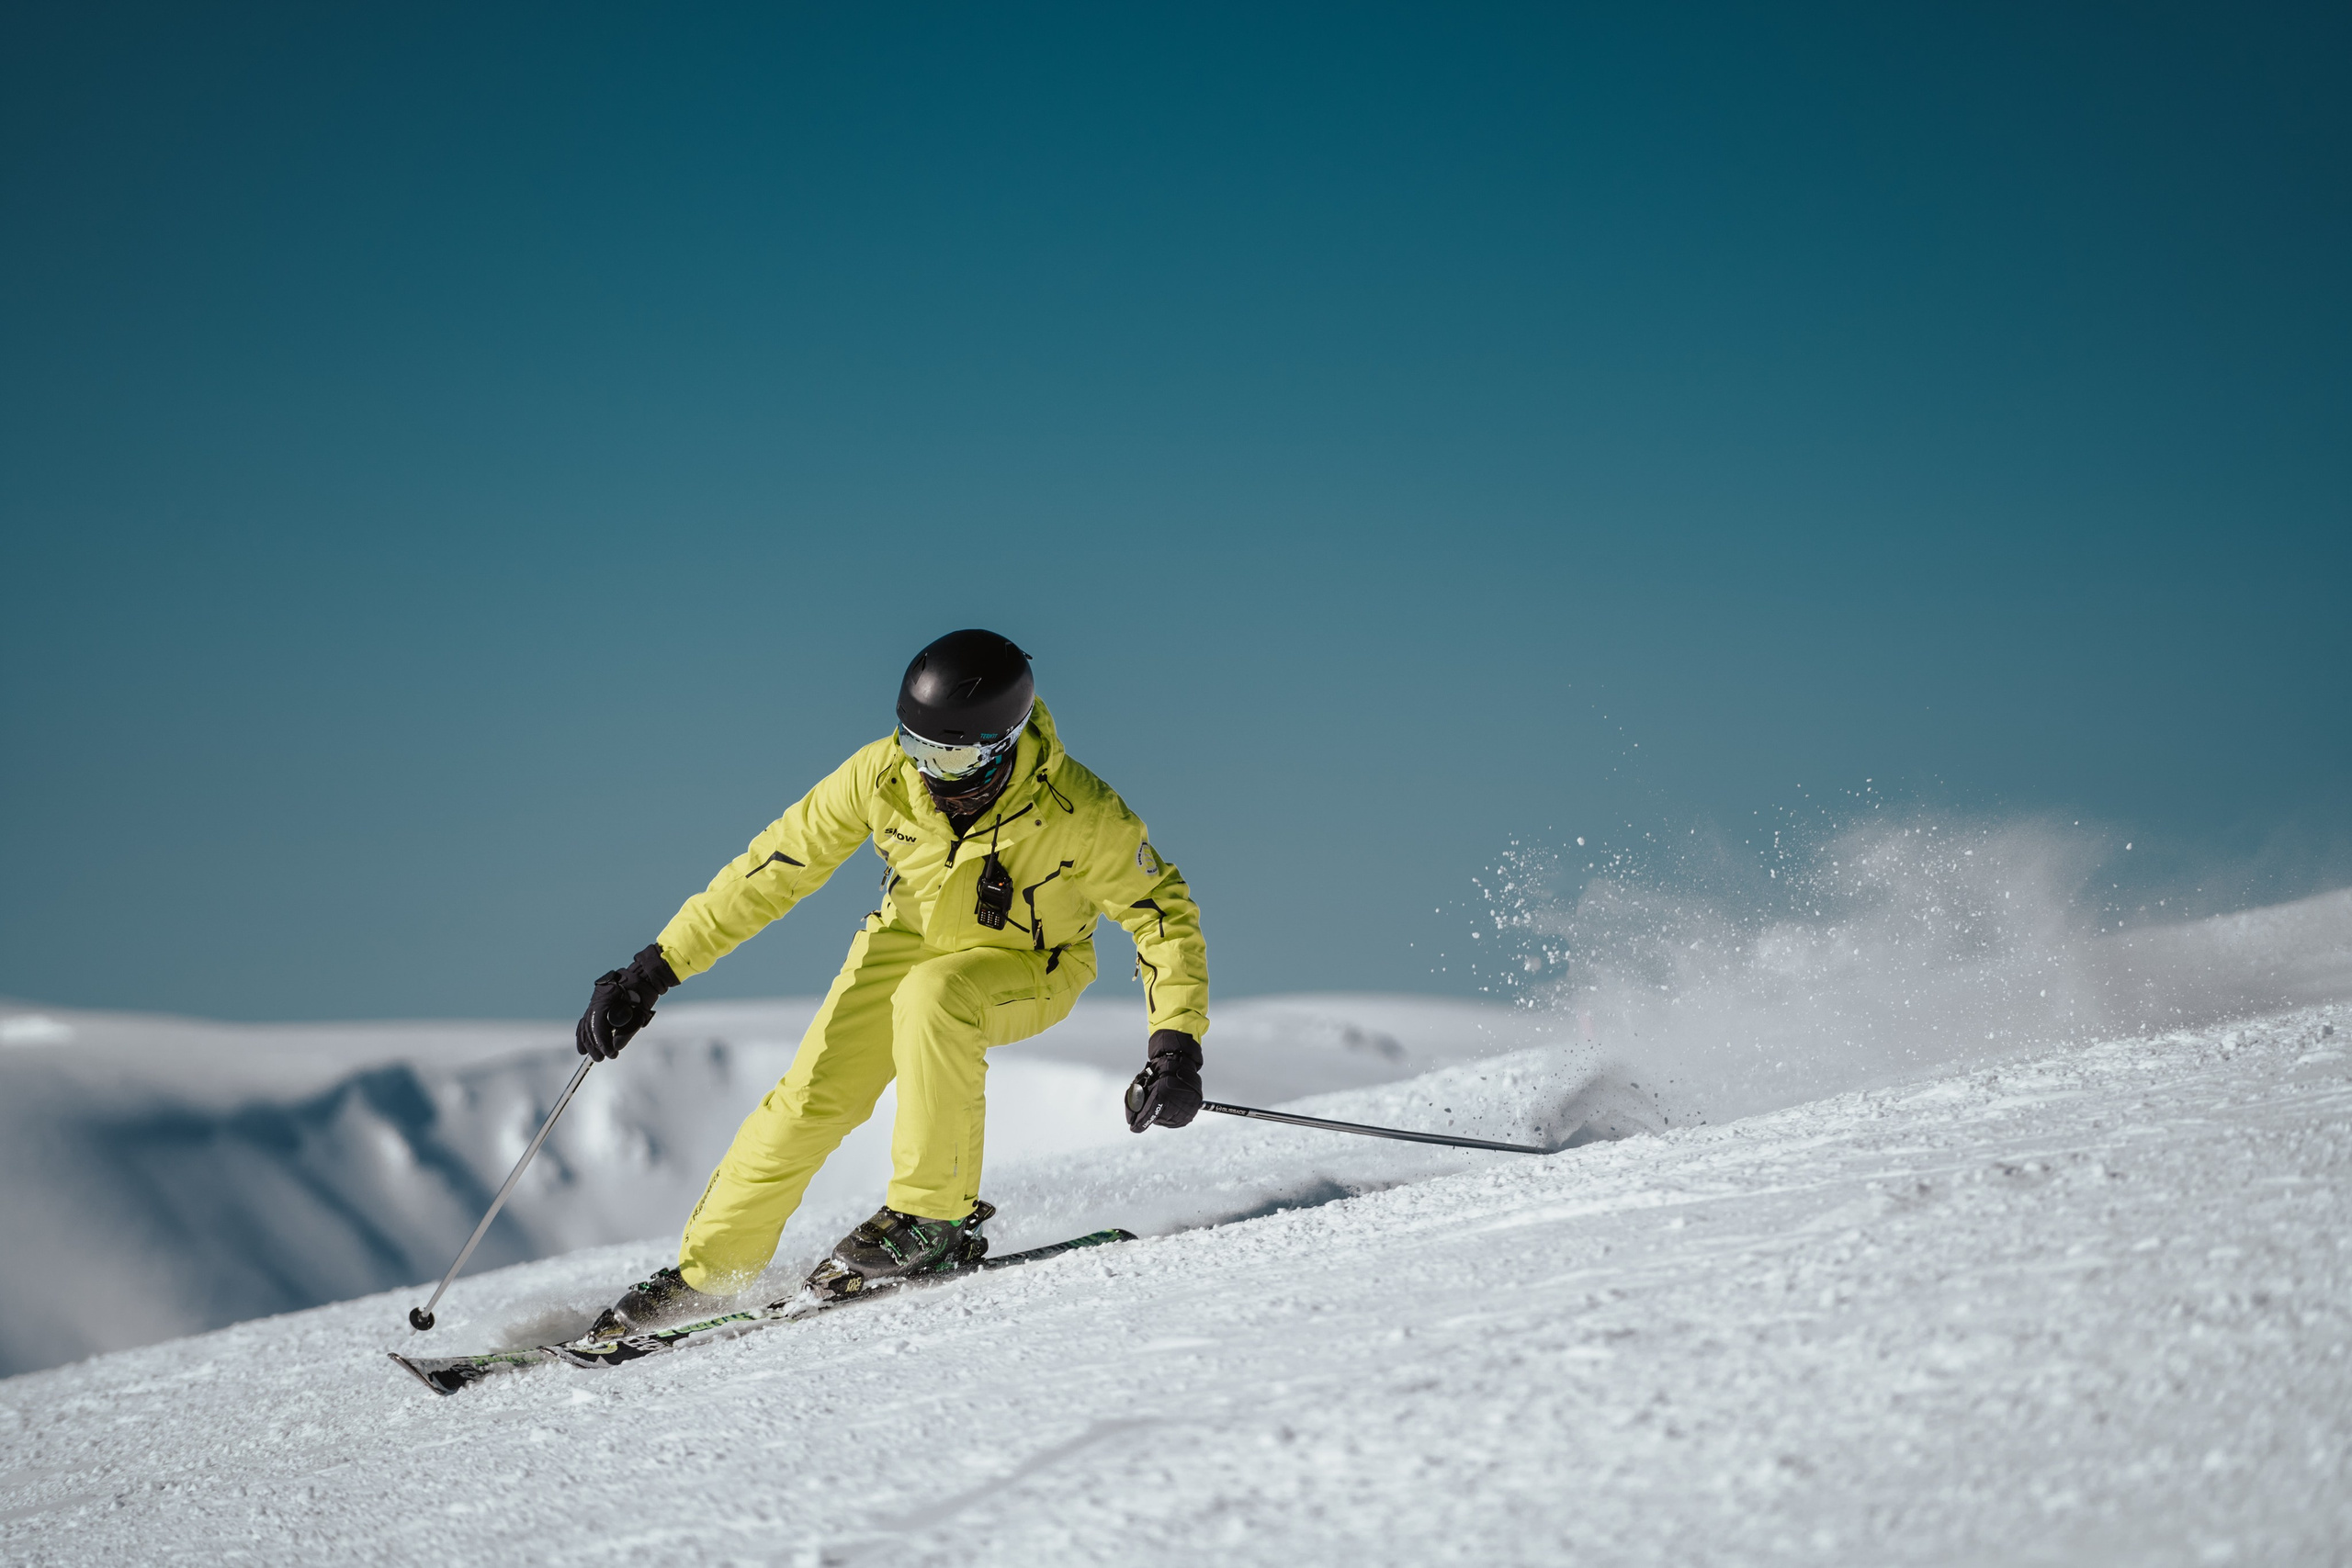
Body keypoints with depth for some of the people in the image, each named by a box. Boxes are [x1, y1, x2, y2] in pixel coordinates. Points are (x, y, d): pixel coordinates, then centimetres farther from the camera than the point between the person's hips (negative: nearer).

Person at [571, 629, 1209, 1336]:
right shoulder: (884, 774, -25)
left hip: (1026, 965, -3)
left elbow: (1163, 912, -17)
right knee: (814, 1098, -14)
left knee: (931, 997, -35)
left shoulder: (1079, 812, -31)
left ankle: (933, 1218, -20)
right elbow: (773, 869, -16)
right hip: (912, 937, 3)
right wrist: (652, 971, -16)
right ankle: (704, 1272, 3)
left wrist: (1176, 1045, -29)